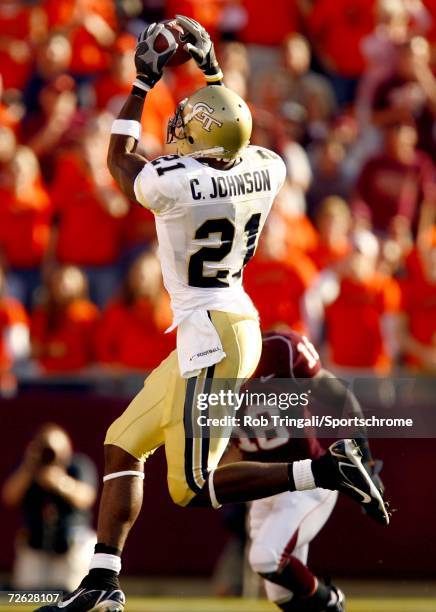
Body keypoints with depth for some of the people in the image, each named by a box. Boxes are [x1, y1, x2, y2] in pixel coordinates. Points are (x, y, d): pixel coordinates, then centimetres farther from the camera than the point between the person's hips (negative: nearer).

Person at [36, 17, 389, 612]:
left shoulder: (176, 183, -19)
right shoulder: (266, 171, -2)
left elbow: (118, 159, 4)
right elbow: (236, 138, 26)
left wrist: (144, 81, 8)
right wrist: (212, 73, 28)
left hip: (210, 334, -9)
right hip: (237, 322, 9)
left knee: (193, 488, -4)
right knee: (123, 444, 15)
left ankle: (324, 470, -15)